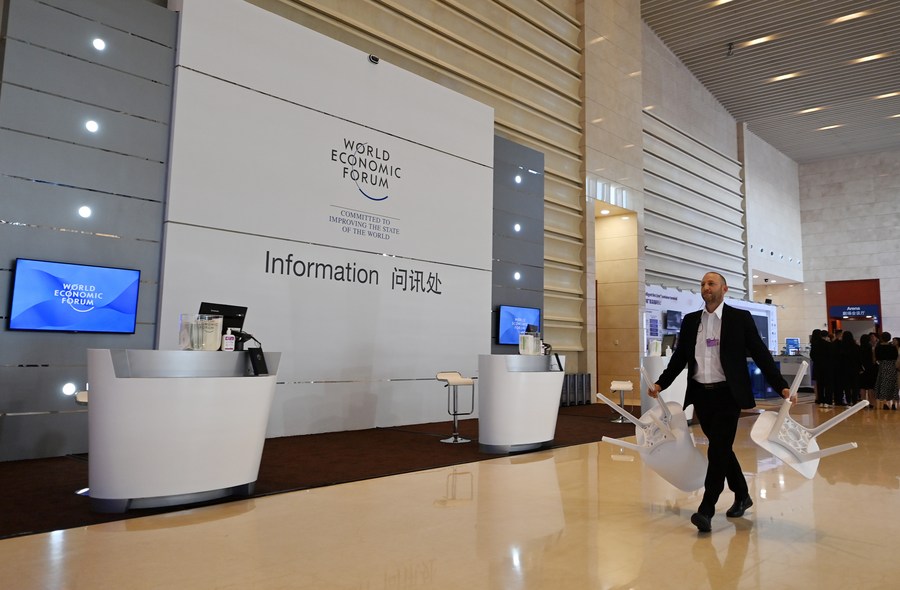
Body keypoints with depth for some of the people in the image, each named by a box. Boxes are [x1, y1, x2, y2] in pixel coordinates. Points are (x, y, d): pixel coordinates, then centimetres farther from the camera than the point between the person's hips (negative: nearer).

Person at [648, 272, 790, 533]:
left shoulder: (740, 318, -1)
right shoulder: (690, 321, 9)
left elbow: (761, 354, -2)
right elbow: (679, 357, 11)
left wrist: (781, 386, -9)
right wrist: (660, 383, 2)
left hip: (727, 394, -4)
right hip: (701, 394, 5)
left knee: (718, 450, -9)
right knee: (720, 449, 15)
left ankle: (706, 510, -6)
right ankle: (742, 496, 34)